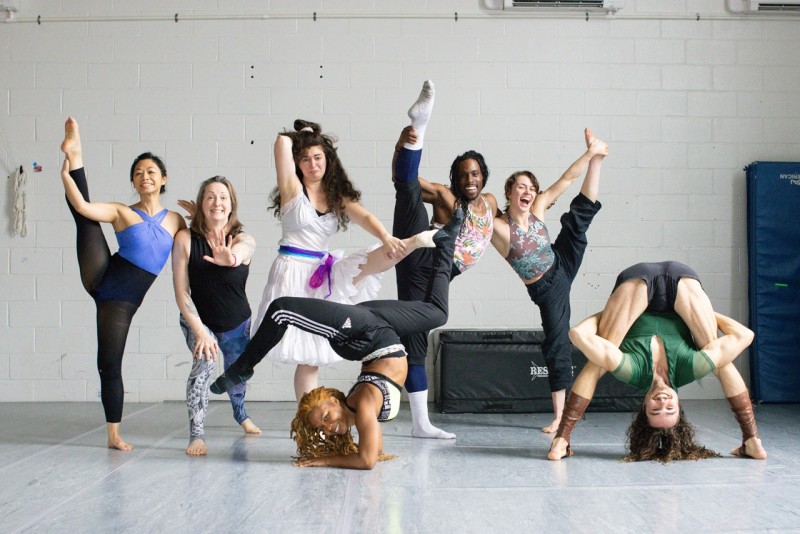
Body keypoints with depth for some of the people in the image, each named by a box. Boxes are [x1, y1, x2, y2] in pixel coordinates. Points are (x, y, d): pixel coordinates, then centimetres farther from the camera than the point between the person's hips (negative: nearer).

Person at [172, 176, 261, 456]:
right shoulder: (185, 239, -21)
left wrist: (229, 259, -70)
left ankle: (241, 414, 53)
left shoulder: (244, 241, -19)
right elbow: (181, 291, -20)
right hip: (198, 321, -2)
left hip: (237, 324, 2)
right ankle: (196, 434, -24)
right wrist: (199, 330, -28)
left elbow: (237, 255, -45)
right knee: (204, 362, -30)